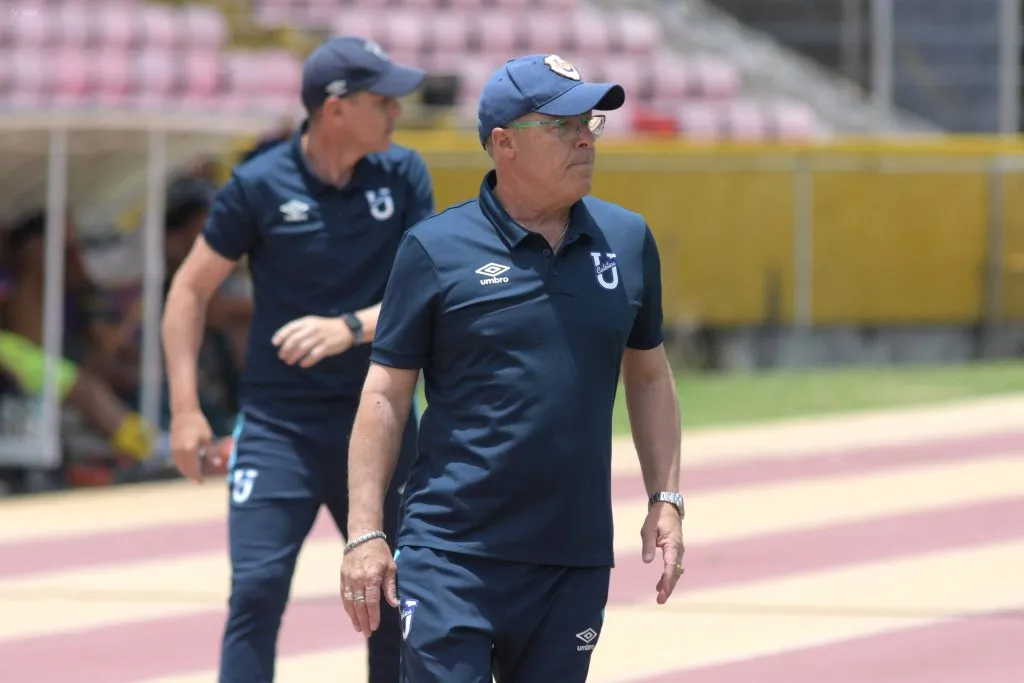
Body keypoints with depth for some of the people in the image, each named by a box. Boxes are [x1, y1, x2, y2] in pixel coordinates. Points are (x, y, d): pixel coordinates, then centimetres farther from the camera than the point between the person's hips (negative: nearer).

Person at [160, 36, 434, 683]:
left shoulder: (404, 176, 1)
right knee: (257, 591, -14)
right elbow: (191, 289, 1)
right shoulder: (259, 185, -7)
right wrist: (186, 408, -7)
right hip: (279, 427, -3)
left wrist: (351, 328, -23)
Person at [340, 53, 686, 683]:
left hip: (577, 559, 4)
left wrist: (666, 500, 10)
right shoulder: (437, 248, -3)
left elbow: (649, 375, 18)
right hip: (453, 556, -4)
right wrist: (365, 533, -7)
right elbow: (386, 394, -1)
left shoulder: (628, 241, 8)